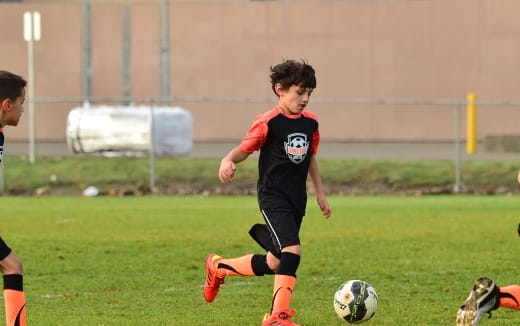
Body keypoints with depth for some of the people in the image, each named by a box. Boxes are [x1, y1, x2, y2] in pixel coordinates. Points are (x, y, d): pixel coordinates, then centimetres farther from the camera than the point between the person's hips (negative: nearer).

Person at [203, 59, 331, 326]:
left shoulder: (310, 123, 8)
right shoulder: (268, 123, -11)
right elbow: (244, 148, -7)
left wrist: (320, 192, 21)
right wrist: (228, 160, -28)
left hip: (297, 200, 7)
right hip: (273, 197, -7)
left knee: (273, 264, 9)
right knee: (292, 251, -23)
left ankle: (218, 267, 34)